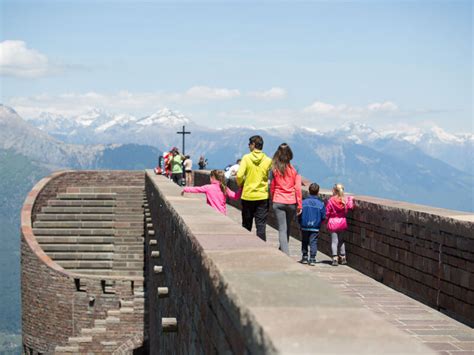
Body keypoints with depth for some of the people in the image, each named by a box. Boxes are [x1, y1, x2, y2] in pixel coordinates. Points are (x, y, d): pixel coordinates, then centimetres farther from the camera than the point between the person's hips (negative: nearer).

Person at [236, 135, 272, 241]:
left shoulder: (246, 158, -7)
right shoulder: (268, 160, -3)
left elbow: (239, 176, -13)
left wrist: (240, 184, 6)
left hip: (247, 196, 0)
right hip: (262, 196, 0)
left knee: (246, 226, 13)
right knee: (261, 226, 2)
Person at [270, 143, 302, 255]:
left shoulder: (275, 169, -5)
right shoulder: (294, 169, -5)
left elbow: (272, 187, 1)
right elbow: (298, 188, -6)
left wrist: (272, 201, 15)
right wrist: (299, 205, 0)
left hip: (278, 202, -1)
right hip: (291, 202, 1)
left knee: (282, 229, -1)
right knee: (288, 227, 20)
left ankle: (285, 254, -13)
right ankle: (283, 249, 34)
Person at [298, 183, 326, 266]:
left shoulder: (304, 202, -7)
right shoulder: (321, 204, -7)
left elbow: (299, 215, -3)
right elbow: (323, 217, -1)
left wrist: (301, 223, 14)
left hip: (304, 227, 1)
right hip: (315, 228, -1)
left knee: (304, 242, 15)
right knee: (313, 242, 2)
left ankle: (305, 258, 18)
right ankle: (312, 259, -4)